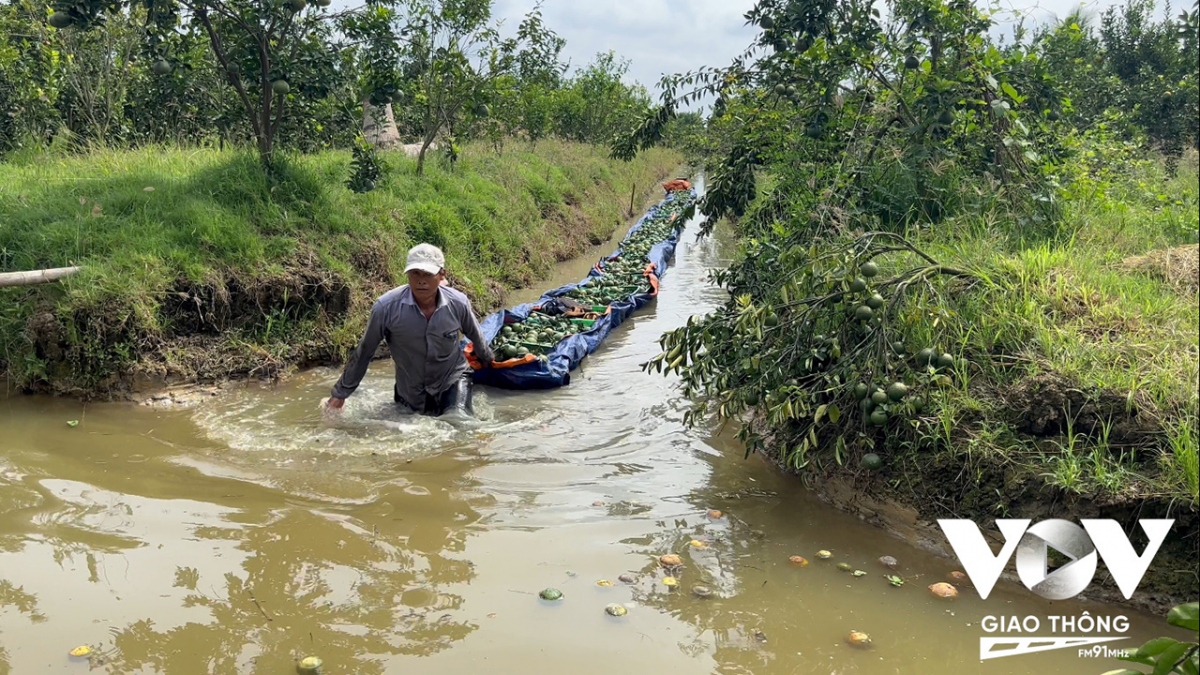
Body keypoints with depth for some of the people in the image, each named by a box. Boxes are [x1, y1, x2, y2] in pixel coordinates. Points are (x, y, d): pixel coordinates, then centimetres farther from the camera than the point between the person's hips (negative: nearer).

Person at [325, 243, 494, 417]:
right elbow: (363, 352, -10)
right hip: (410, 392, 1)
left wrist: (487, 359, 22)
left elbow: (475, 336, 3)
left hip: (452, 378, -1)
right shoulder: (386, 307, -25)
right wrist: (340, 393, -3)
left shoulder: (458, 303, -20)